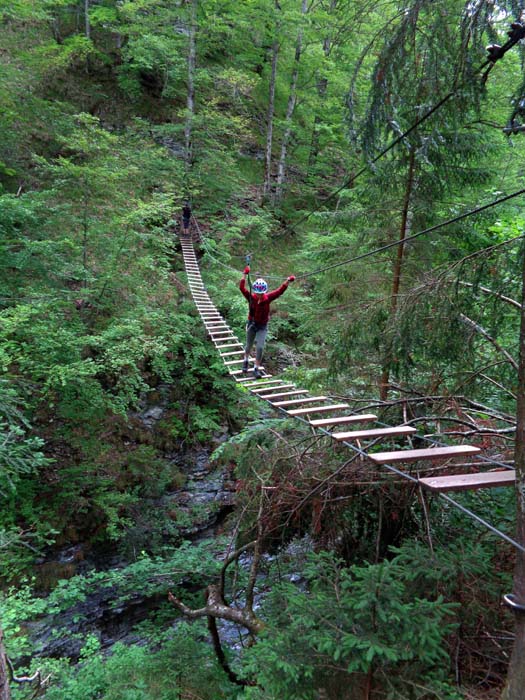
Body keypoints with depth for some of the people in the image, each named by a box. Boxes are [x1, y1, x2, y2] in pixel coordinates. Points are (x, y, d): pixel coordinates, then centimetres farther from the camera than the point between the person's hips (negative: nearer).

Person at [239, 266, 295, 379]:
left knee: (260, 347, -9)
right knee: (249, 345, 19)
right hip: (252, 324, 1)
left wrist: (288, 281, -30)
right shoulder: (251, 297, -16)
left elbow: (280, 291, -19)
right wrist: (245, 275, -34)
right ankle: (246, 361, 47)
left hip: (263, 326, 0)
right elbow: (242, 288, -26)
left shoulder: (268, 298, -15)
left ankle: (257, 369, 4)